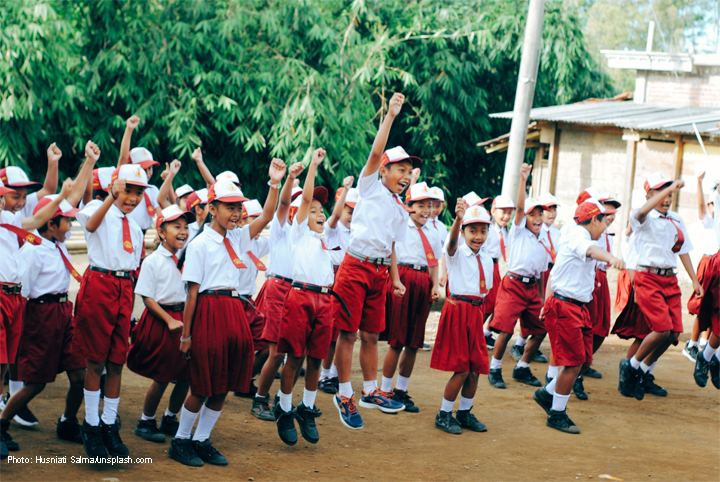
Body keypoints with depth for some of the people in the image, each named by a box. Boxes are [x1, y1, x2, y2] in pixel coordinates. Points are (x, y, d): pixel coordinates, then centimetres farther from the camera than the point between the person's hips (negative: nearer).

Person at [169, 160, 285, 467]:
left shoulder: (237, 238, 12)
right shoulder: (200, 244, -7)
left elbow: (266, 217, 7)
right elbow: (192, 292, -9)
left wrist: (275, 183, -6)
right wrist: (186, 335, -9)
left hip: (234, 311, 7)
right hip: (209, 311, -7)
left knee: (223, 387, 8)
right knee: (203, 387, -1)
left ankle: (202, 441, 20)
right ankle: (180, 441, 15)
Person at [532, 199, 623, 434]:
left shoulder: (576, 236, 20)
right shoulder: (578, 236, -13)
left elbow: (554, 273, 26)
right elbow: (590, 249, -39)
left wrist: (548, 302, 28)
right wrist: (610, 258, -59)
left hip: (578, 308, 10)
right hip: (564, 307, -10)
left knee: (583, 359, 11)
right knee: (574, 362, -7)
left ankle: (547, 394, 28)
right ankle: (557, 414, 4)